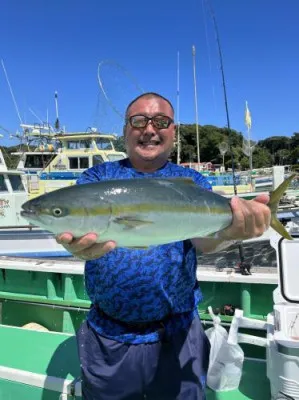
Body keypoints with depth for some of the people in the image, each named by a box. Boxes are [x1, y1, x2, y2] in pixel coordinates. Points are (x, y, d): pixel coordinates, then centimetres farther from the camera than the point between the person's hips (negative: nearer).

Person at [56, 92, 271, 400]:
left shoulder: (192, 182, -1)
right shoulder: (97, 177, -1)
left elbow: (203, 236, -18)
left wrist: (227, 229, -42)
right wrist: (75, 238, -43)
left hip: (177, 337, 0)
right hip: (106, 337, 1)